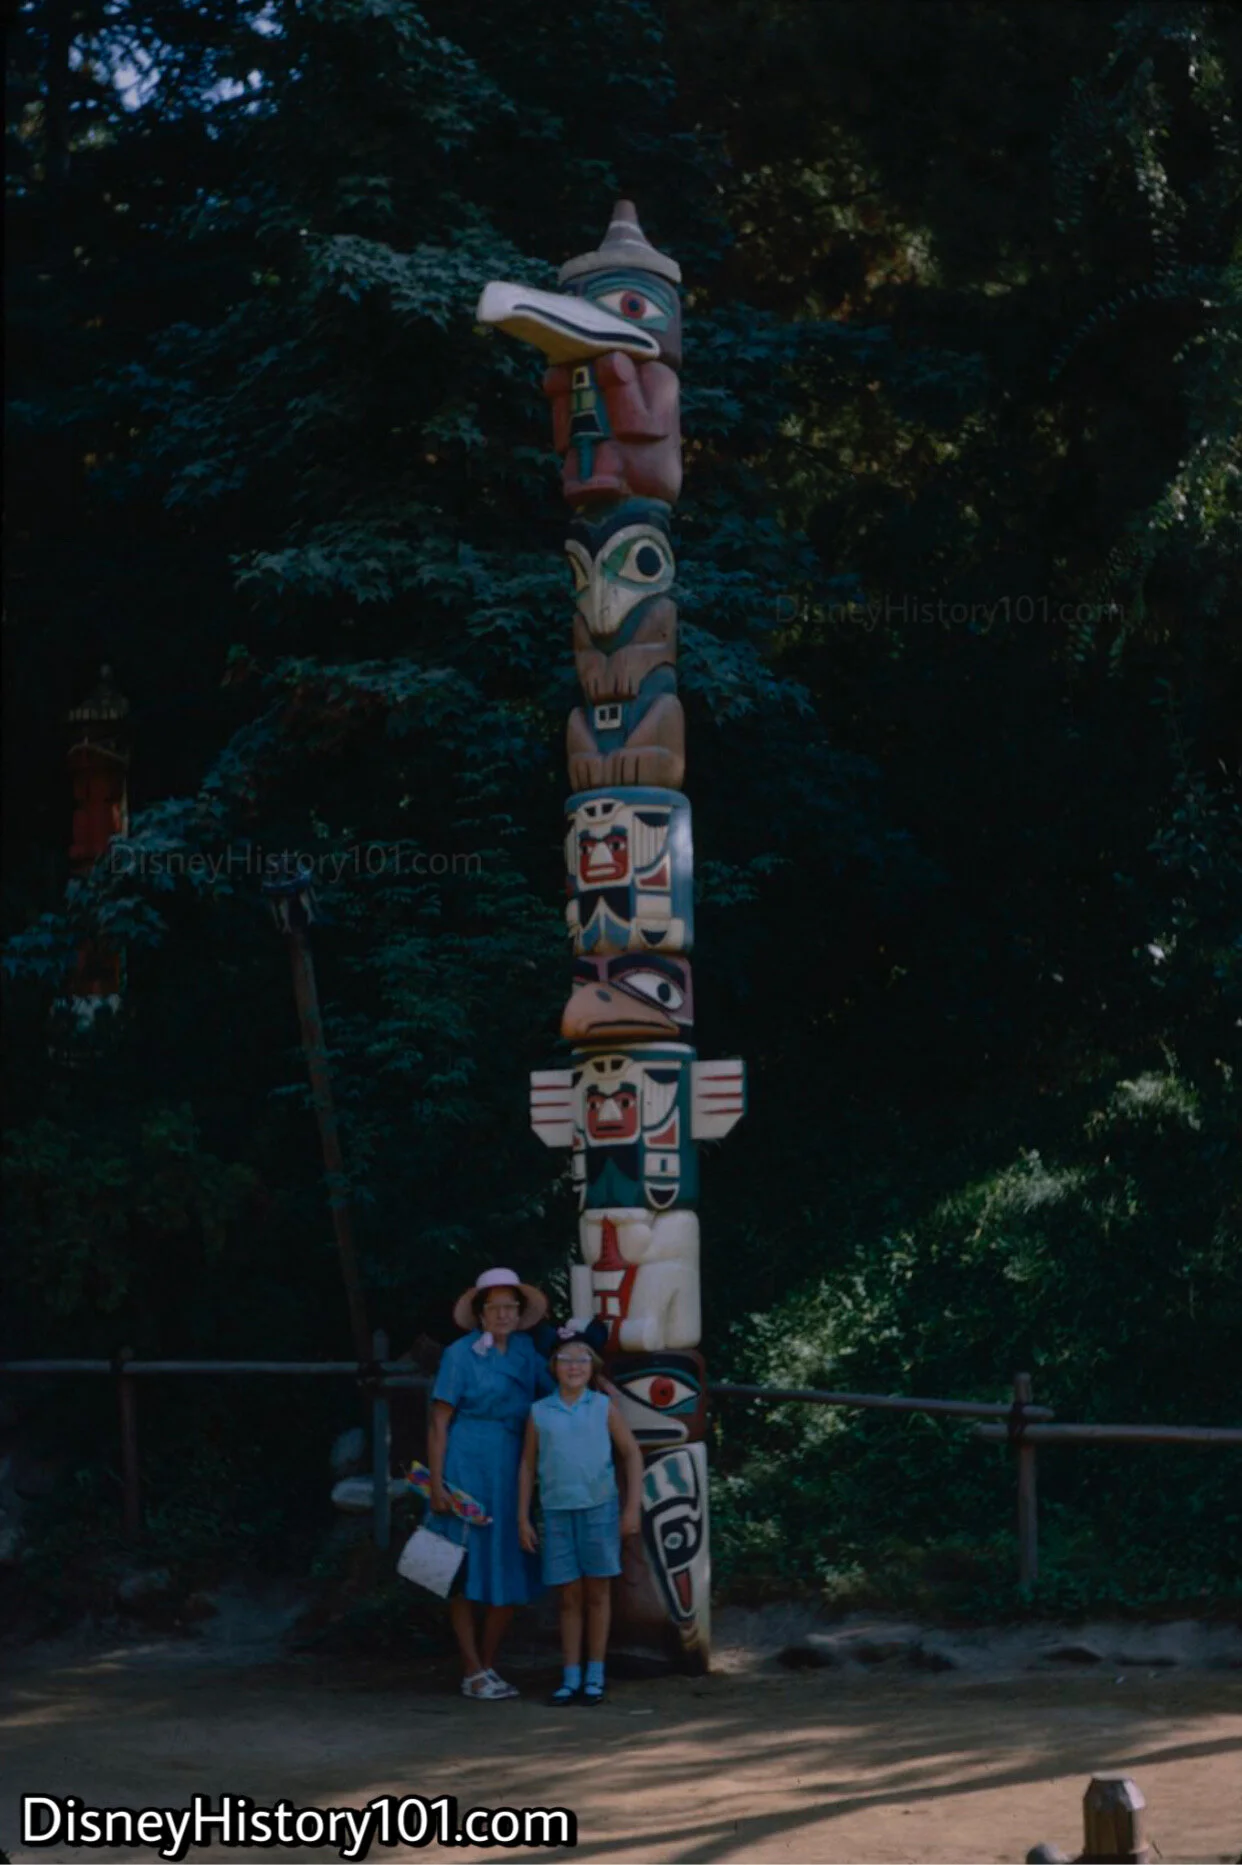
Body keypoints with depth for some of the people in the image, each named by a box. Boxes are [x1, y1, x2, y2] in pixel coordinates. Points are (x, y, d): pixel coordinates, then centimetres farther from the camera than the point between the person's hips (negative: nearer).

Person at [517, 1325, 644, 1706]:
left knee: (597, 1592, 5)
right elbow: (527, 1466, 10)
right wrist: (523, 1518, 7)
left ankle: (595, 1675, 12)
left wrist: (632, 1509, 0)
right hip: (557, 1512, 1)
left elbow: (632, 1453, 6)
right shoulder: (539, 1412, 5)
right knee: (569, 1596, 5)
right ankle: (571, 1677, 10)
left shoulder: (603, 1407, 2)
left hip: (599, 1508, -1)